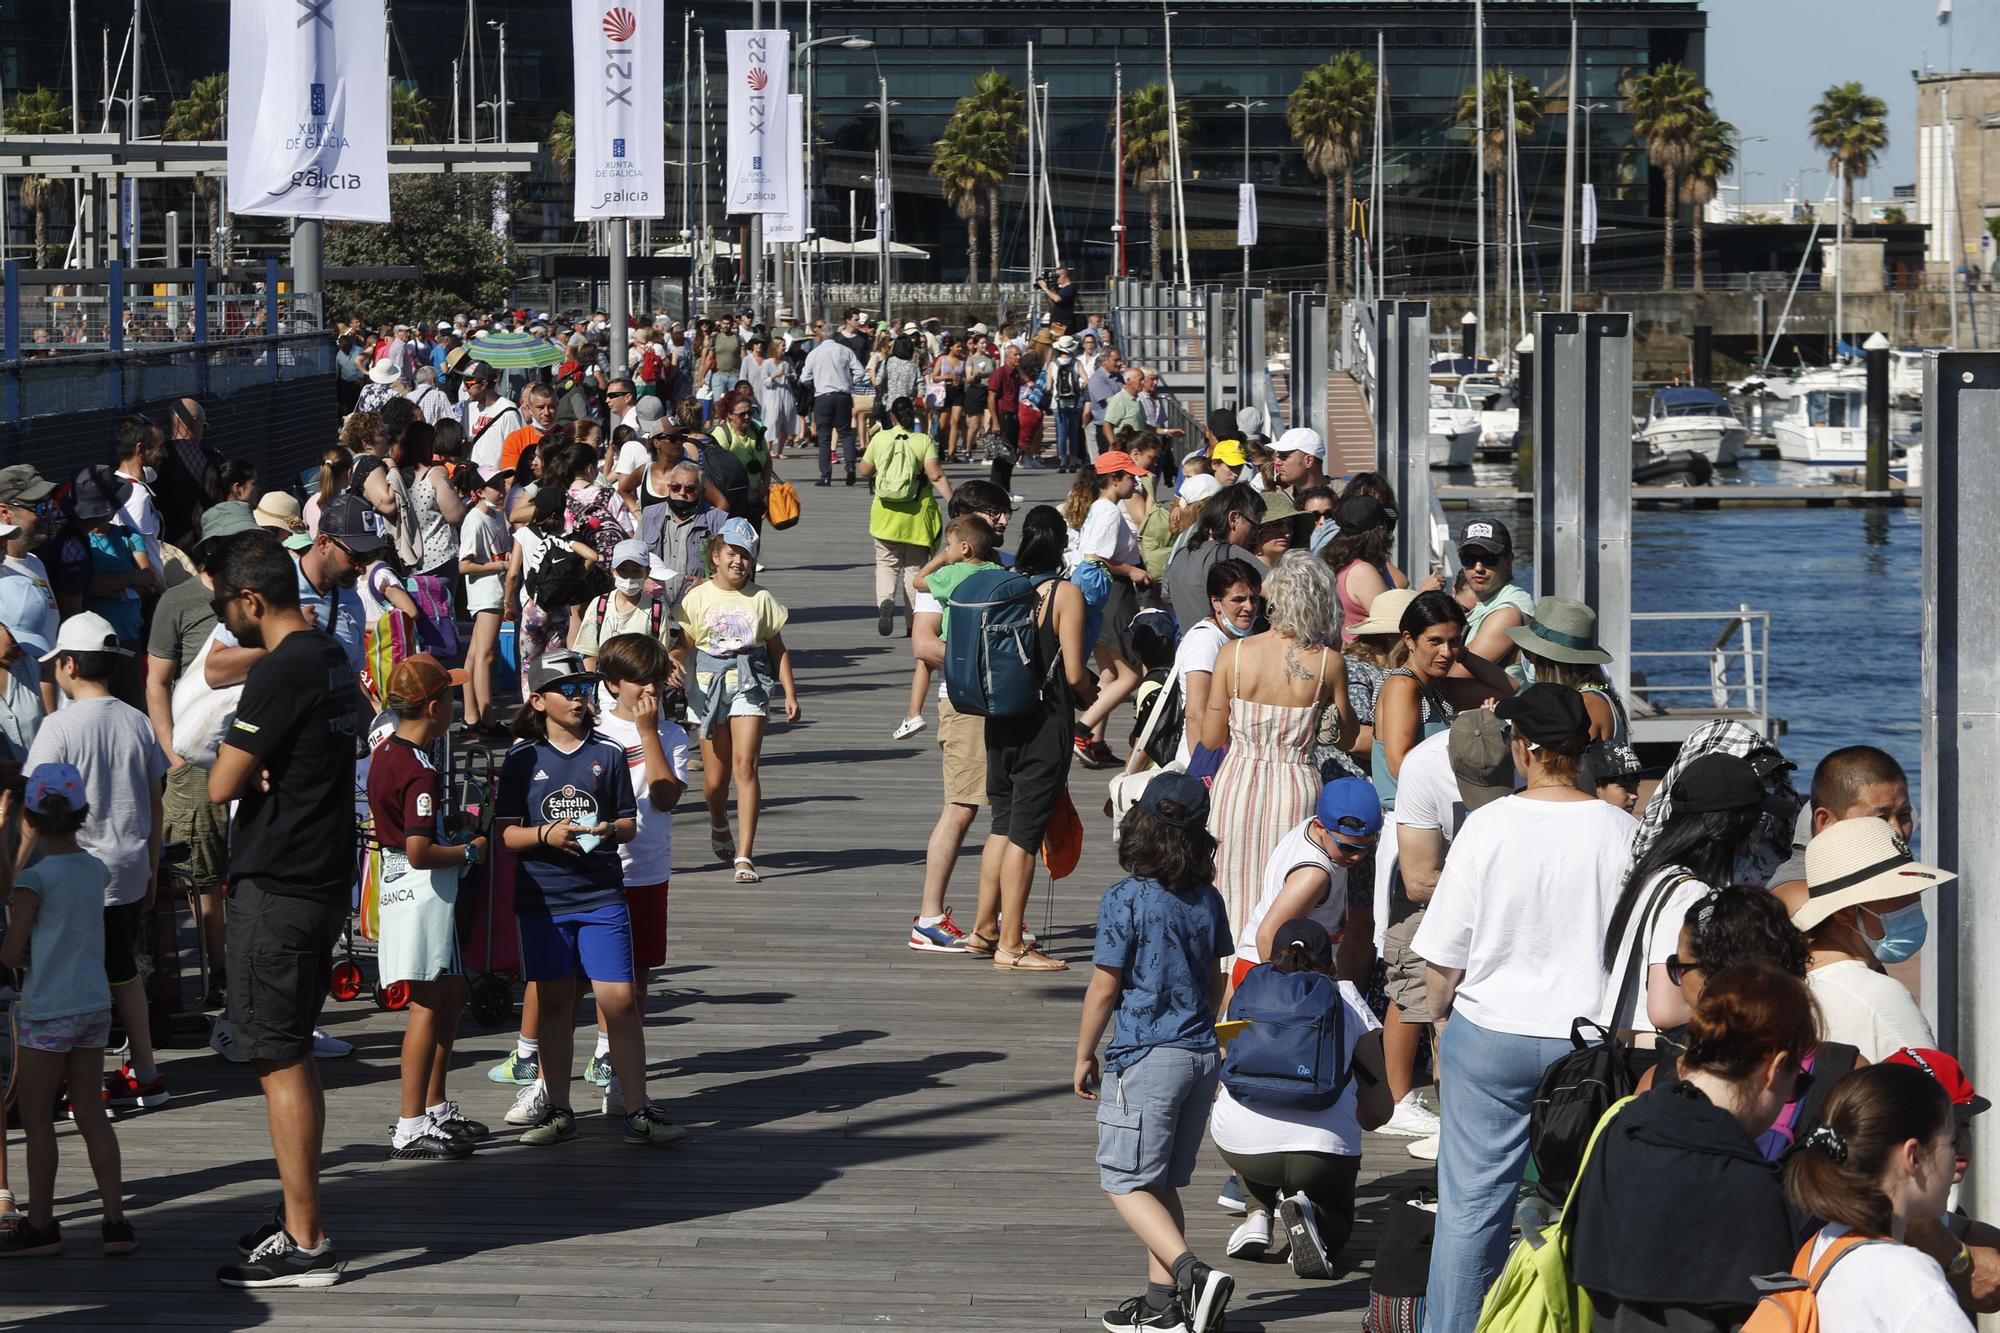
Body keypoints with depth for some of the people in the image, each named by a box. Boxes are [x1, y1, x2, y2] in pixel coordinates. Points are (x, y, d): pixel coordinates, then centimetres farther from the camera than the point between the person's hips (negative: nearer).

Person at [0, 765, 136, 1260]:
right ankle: (115, 1221, 10)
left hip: (46, 1011, -6)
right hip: (95, 1005, 6)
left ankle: (40, 1226, 12)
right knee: (90, 1112, 13)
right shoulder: (96, 871, 2)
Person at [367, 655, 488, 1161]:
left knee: (451, 996, 20)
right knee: (428, 1005, -4)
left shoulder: (385, 752, 7)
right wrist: (470, 852, -12)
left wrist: (449, 830, 15)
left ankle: (436, 1106, 29)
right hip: (424, 891, -10)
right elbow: (419, 852, -27)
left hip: (401, 886, 10)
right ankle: (411, 1128, -2)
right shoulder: (421, 772, -22)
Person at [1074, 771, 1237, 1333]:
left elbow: (1103, 990, -11)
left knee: (1127, 1183, -1)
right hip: (1202, 1054, 7)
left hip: (1146, 1058, -6)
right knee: (1163, 1183, 16)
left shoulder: (1126, 900, -14)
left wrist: (1084, 1057, 1)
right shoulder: (1207, 900, 4)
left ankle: (1192, 1272, -19)